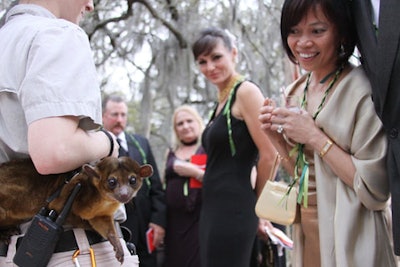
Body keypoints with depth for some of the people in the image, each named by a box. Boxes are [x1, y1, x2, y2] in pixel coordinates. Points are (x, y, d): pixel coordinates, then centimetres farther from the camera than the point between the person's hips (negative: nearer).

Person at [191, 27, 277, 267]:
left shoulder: (246, 91, -11)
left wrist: (258, 207, -4)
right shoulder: (222, 101, 16)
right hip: (214, 209, 9)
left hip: (233, 210, -9)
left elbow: (269, 156, -15)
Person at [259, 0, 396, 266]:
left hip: (352, 243, -6)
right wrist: (277, 137, -5)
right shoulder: (294, 93, 4)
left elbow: (376, 188, -22)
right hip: (306, 233, 6)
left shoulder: (362, 90, -17)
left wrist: (315, 136, -21)